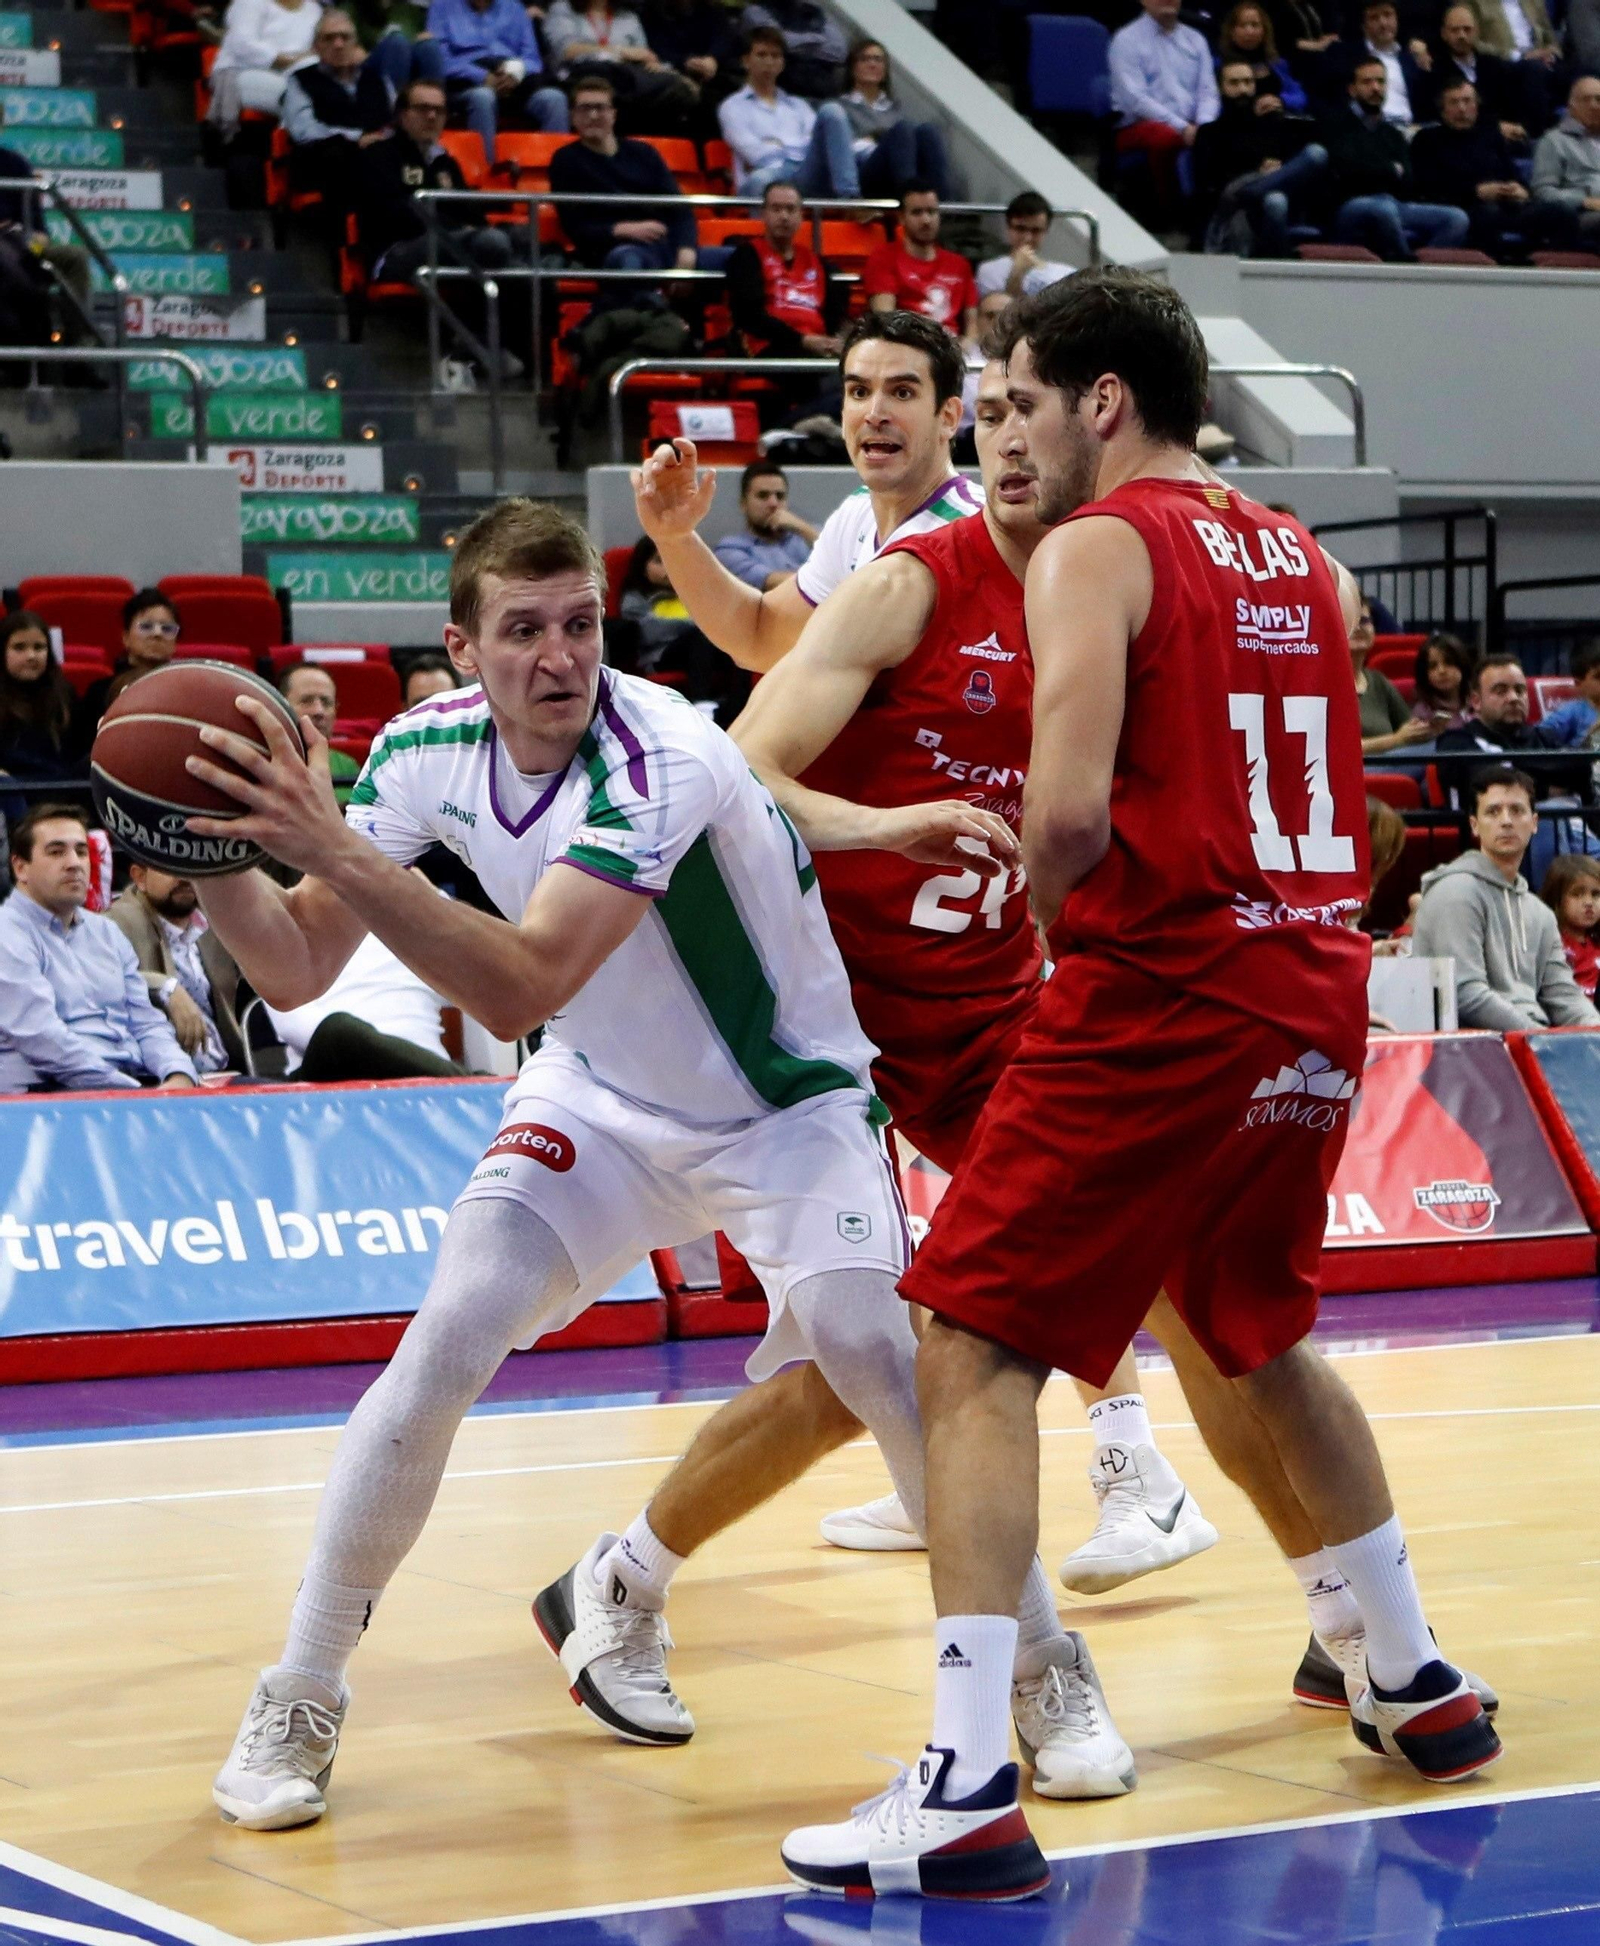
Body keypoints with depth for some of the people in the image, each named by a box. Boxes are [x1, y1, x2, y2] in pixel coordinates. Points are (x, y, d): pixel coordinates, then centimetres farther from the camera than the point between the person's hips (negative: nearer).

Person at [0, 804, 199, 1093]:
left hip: (139, 1082, 8)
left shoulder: (106, 932, 22)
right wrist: (138, 1094, -22)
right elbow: (41, 1038, -16)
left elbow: (146, 1023, 17)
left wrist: (179, 1076, -6)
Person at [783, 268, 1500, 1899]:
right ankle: (1417, 1686, 38)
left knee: (972, 1351, -5)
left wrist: (1043, 899, 0)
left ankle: (969, 1792, -14)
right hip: (1314, 999, 8)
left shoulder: (1093, 548, -8)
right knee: (1264, 1340, 28)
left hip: (1161, 1000, -8)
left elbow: (1071, 813, -20)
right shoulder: (1307, 564, 15)